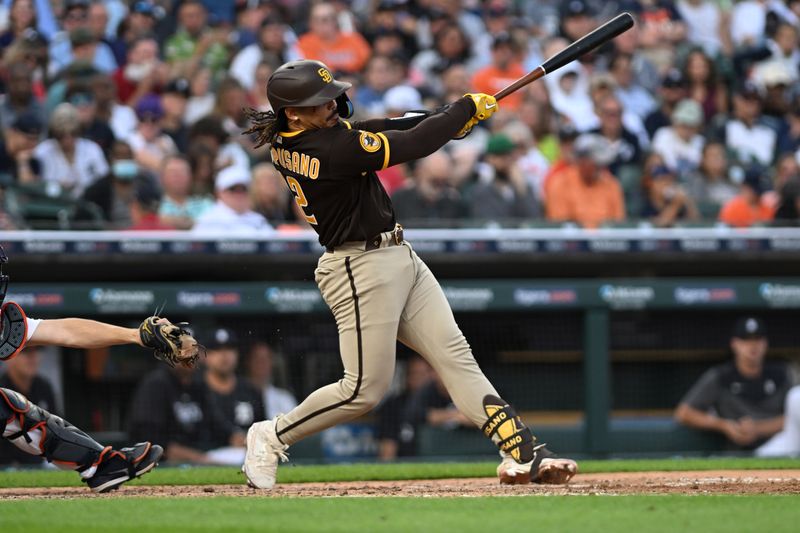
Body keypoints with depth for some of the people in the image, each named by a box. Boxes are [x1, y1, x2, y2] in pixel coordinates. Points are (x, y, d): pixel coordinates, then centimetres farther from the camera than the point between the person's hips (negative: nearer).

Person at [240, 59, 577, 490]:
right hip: (362, 270, -10)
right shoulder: (329, 148, -24)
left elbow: (367, 131, 10)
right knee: (366, 388, -3)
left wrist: (449, 118, -1)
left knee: (455, 356, 2)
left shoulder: (285, 140, 4)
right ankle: (272, 436, 16)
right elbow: (410, 146, -22)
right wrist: (466, 109, -8)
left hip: (398, 259, 10)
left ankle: (522, 455, -4)